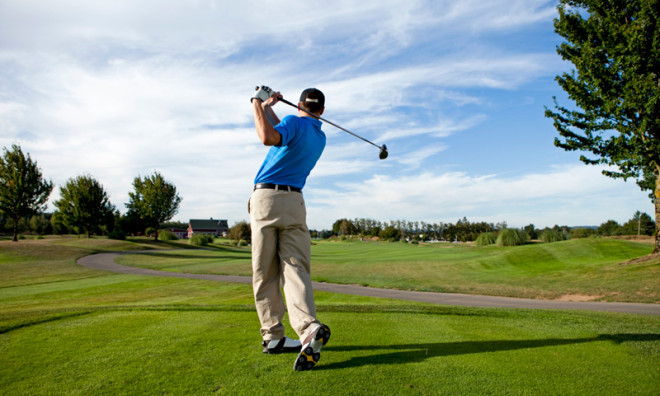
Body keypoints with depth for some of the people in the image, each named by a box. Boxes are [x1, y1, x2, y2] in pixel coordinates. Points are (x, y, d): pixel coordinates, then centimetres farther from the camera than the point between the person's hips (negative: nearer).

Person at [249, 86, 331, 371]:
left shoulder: (295, 122, 1)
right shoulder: (320, 137, 21)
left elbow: (268, 137, -20)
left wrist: (259, 105, -6)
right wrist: (268, 108, 33)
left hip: (266, 197, -4)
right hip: (294, 201, 4)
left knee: (265, 273, 3)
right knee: (296, 269, -5)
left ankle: (273, 336, 7)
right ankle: (309, 329, -25)